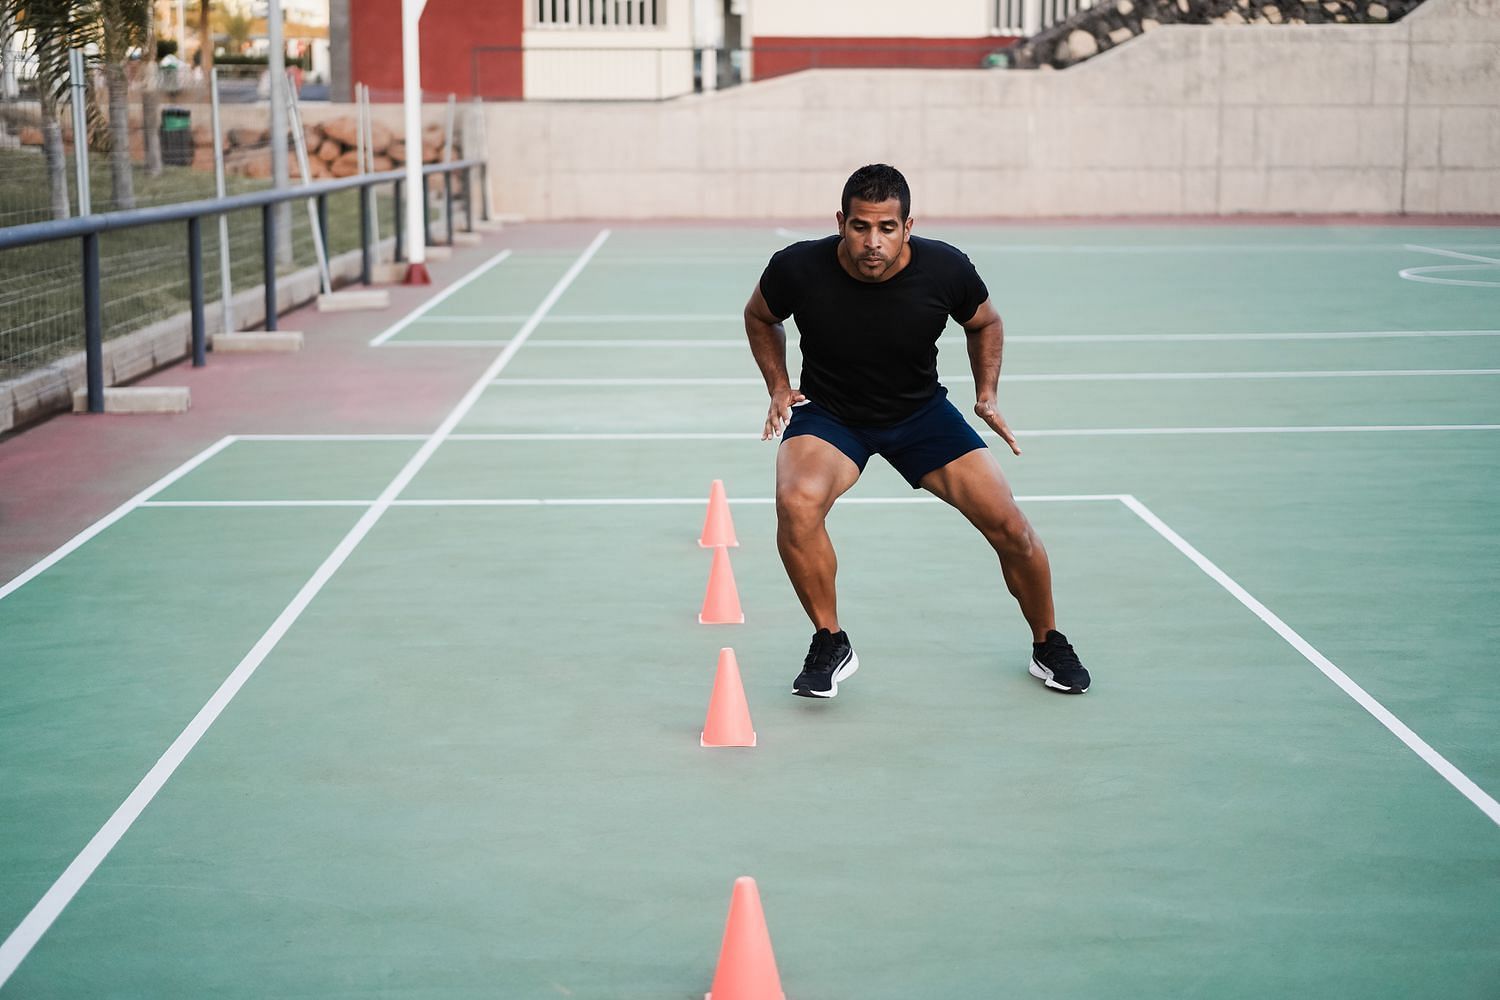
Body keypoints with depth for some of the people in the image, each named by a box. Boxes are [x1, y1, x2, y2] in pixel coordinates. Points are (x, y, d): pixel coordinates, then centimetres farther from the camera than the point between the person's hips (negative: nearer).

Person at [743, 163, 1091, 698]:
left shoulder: (945, 269, -21)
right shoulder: (798, 268, -24)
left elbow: (985, 323, 4)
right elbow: (759, 316, 2)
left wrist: (987, 395, -6)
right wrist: (779, 387, -7)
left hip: (921, 411, 1)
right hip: (828, 413, -1)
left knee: (1010, 526, -7)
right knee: (796, 503, -33)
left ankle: (1049, 645, 21)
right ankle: (830, 644, -10)